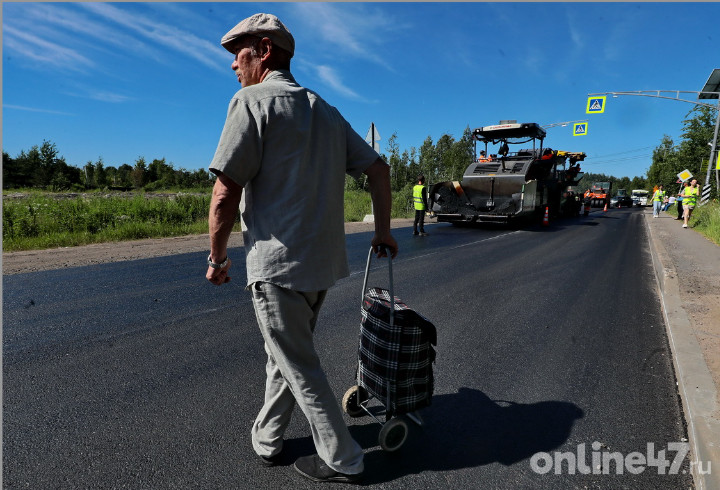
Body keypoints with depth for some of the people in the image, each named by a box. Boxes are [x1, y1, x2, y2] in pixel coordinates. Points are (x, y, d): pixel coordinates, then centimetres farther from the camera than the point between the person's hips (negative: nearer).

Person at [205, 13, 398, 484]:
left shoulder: (252, 101, -8)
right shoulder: (326, 111, 15)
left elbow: (226, 195, -15)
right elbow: (379, 168, 15)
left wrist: (217, 257, -1)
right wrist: (383, 230, 20)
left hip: (278, 265, -8)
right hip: (324, 262, 8)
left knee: (300, 368, 7)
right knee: (284, 354, 22)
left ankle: (342, 460, 23)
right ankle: (268, 439, 38)